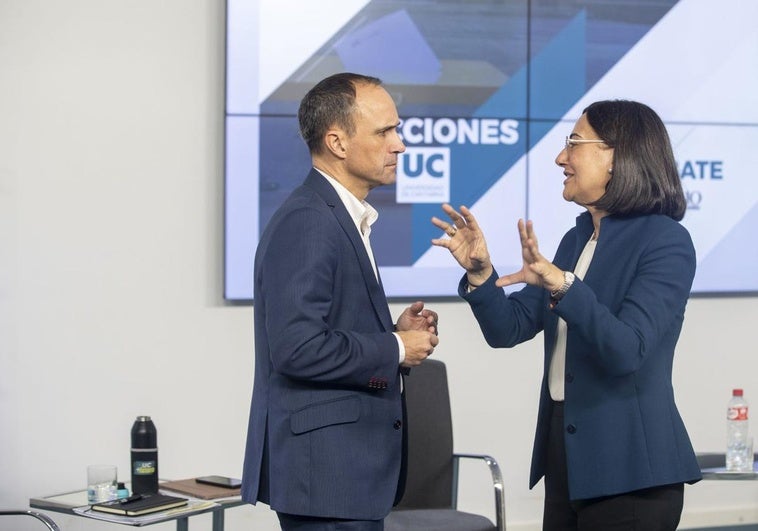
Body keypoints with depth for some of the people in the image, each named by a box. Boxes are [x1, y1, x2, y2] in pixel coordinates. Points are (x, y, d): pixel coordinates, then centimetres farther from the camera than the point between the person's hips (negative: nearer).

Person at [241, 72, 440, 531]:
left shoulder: (341, 218, 15)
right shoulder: (306, 223, -16)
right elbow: (297, 347, -25)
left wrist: (394, 331, 4)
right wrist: (395, 349, -14)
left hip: (346, 464, 10)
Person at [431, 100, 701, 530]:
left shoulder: (665, 241, -12)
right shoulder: (578, 239, 11)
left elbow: (626, 349, -24)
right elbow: (510, 328, 8)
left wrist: (562, 285, -36)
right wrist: (480, 272, -9)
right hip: (564, 449, 7)